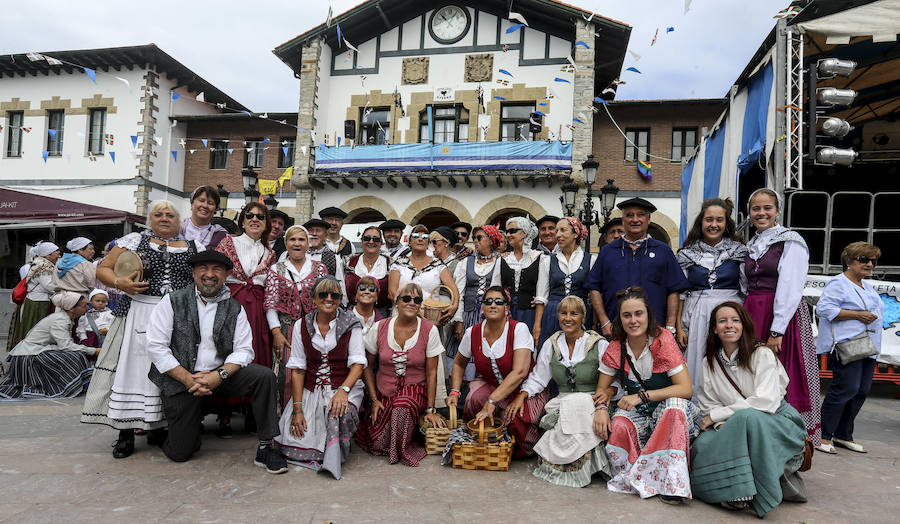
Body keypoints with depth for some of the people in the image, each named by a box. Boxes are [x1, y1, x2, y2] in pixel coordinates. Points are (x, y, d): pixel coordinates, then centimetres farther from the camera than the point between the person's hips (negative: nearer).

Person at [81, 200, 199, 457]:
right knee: (132, 369, -5)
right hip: (139, 315, -1)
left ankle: (158, 427, 15)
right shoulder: (134, 240, 10)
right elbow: (103, 269, 8)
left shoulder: (194, 247, 13)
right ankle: (126, 434, 4)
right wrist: (119, 283, -11)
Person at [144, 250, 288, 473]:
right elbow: (156, 346, -8)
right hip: (181, 379, -1)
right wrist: (189, 379, -16)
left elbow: (243, 350, -2)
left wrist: (219, 375, -21)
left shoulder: (235, 308, 3)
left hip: (220, 374, 2)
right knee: (180, 453, -5)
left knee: (264, 376, -25)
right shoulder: (173, 301, -3)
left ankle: (265, 448, -17)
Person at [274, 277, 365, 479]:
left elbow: (358, 363, -8)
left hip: (345, 385, -2)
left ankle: (332, 459, -11)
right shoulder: (302, 326, 5)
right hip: (310, 389, 3)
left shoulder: (351, 324, -1)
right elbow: (297, 369, 1)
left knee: (340, 411, -37)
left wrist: (343, 390, -26)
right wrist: (297, 408, -9)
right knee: (294, 439, -15)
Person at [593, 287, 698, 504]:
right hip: (637, 412, 2)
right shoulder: (615, 348, -6)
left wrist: (641, 396, -26)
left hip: (666, 407, -2)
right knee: (619, 426, -31)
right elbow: (602, 388, 4)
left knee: (675, 405, -36)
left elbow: (685, 389, -19)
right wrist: (602, 408, -20)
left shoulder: (663, 340, -15)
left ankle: (672, 482, -27)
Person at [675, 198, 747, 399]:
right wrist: (678, 327, 1)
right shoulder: (687, 254, 7)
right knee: (697, 370, 2)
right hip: (696, 317, 1)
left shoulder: (739, 251, 6)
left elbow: (747, 290, 6)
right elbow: (680, 293, 7)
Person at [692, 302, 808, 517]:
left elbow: (766, 401, -21)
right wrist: (722, 424, -21)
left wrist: (716, 415, -17)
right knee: (702, 444, -27)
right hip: (739, 430, 4)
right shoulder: (709, 363, 6)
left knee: (746, 416, -38)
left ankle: (746, 493, -29)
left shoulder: (762, 355, -8)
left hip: (778, 424, -4)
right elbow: (708, 405, 2)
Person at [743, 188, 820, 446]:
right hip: (752, 316, 6)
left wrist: (777, 331, -19)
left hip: (782, 316, -6)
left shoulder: (791, 240, -5)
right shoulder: (752, 245, 16)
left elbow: (790, 288, -14)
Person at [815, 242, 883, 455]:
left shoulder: (868, 288, 24)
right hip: (846, 346, -9)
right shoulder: (838, 284, -6)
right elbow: (824, 308, -17)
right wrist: (857, 314, -18)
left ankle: (843, 434, 19)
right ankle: (824, 435, -5)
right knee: (846, 388, -13)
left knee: (861, 391, 8)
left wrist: (872, 317, 14)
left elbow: (876, 311, 36)